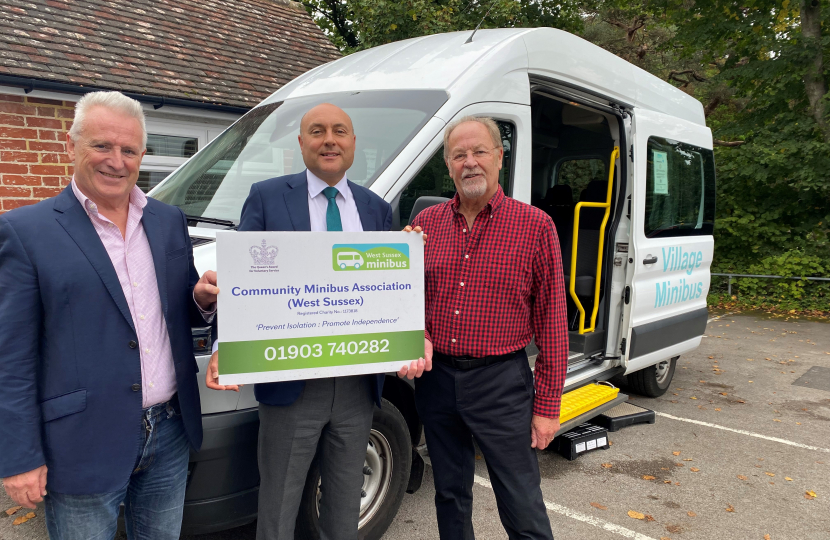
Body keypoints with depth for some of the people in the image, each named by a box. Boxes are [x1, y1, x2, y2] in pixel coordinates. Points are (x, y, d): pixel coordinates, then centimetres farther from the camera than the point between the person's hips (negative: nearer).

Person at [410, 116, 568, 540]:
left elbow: (552, 321, -5)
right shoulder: (425, 223, 4)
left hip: (501, 381, -3)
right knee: (450, 495, 20)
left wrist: (547, 405, -6)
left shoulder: (535, 226, -6)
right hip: (436, 376, 4)